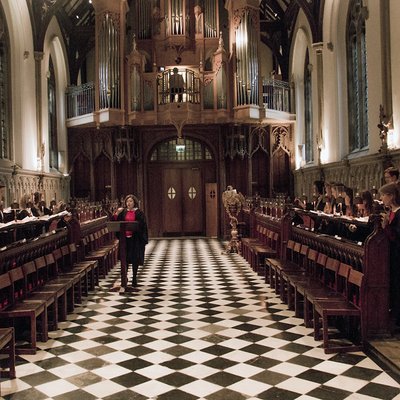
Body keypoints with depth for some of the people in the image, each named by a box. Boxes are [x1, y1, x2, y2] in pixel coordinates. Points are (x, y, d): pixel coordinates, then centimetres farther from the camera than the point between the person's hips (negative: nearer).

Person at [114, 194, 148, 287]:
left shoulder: (139, 213, -2)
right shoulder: (123, 212, 8)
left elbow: (143, 226, -4)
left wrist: (144, 239, -10)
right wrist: (117, 213, -10)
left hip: (136, 239, -3)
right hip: (125, 238, 3)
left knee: (135, 259, 3)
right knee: (125, 258, 7)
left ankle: (134, 278, 15)